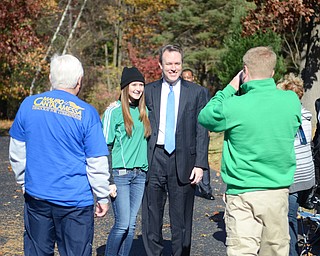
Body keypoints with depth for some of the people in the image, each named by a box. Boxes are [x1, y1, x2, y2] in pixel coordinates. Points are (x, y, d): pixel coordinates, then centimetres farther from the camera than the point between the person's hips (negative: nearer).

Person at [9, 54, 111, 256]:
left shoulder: (29, 105, 0)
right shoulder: (86, 113, -11)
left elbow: (17, 153, 8)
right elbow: (97, 163, -10)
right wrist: (103, 197, 2)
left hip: (36, 196, 4)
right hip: (75, 200, -3)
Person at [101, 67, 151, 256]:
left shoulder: (144, 111, 11)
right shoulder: (114, 111, -5)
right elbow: (105, 146, -7)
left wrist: (147, 171, 14)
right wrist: (108, 180, -11)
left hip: (140, 175, 5)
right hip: (119, 174, -5)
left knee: (132, 225, 7)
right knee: (122, 224, -8)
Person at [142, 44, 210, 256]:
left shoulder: (197, 93, 3)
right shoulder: (149, 91, 7)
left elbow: (202, 131, 1)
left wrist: (200, 164, -7)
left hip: (183, 160, -1)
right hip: (154, 158, 2)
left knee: (181, 219, 7)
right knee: (151, 217, 8)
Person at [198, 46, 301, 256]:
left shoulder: (235, 106, -15)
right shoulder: (292, 100, -4)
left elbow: (204, 118, 4)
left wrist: (231, 88, 7)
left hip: (243, 194, -4)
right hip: (279, 190, 4)